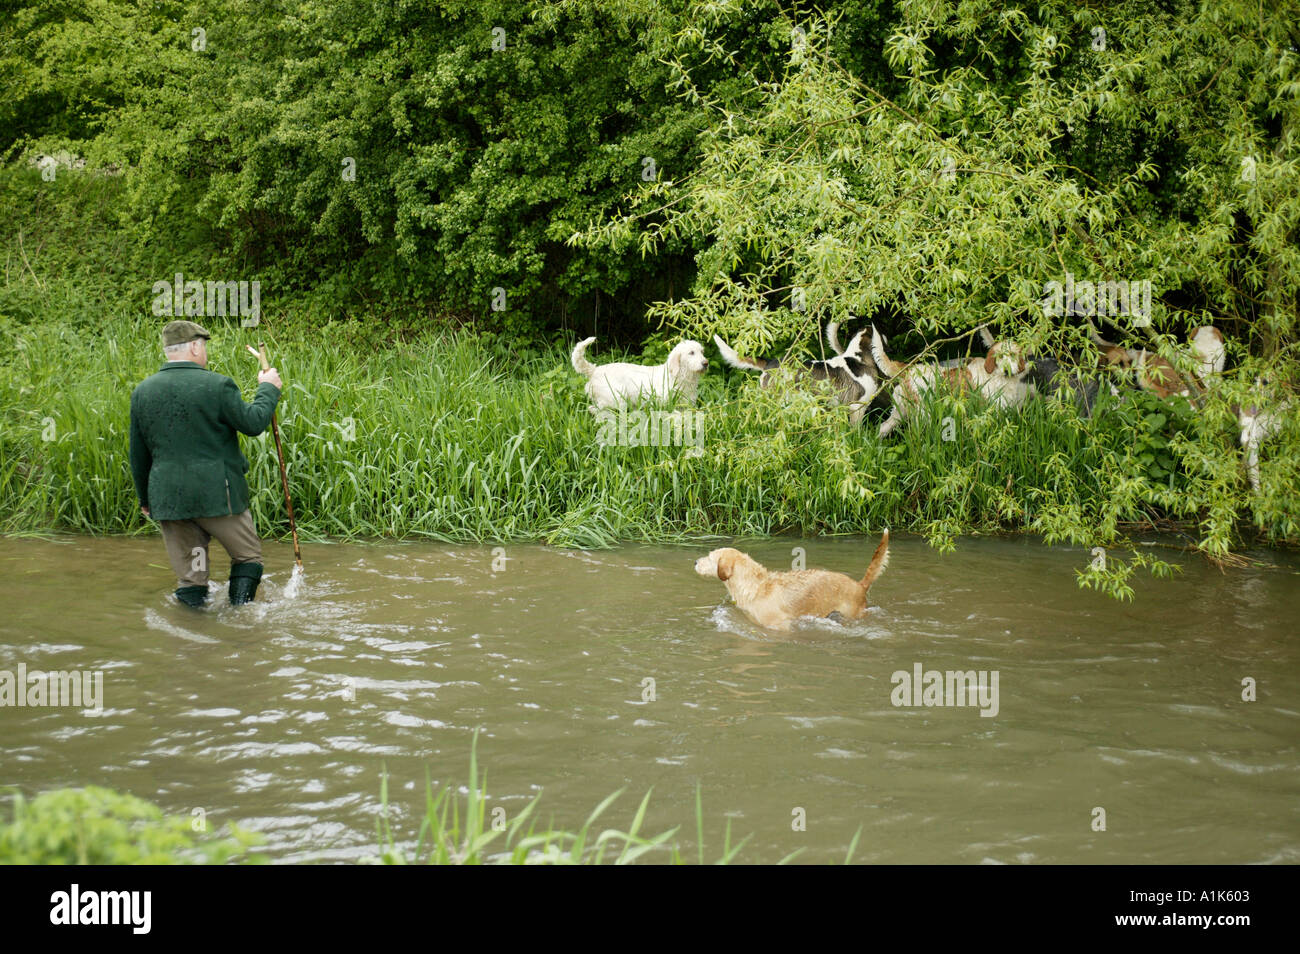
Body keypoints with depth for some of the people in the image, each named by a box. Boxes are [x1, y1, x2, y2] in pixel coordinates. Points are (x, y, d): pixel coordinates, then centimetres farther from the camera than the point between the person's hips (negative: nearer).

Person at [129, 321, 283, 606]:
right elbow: (253, 424, -4)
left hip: (168, 497, 4)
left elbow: (138, 454, 11)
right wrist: (268, 389, 12)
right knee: (248, 556, 13)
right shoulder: (217, 386, -11)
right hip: (216, 493, -4)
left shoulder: (142, 392, 5)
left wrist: (145, 497, 21)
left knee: (189, 576, 11)